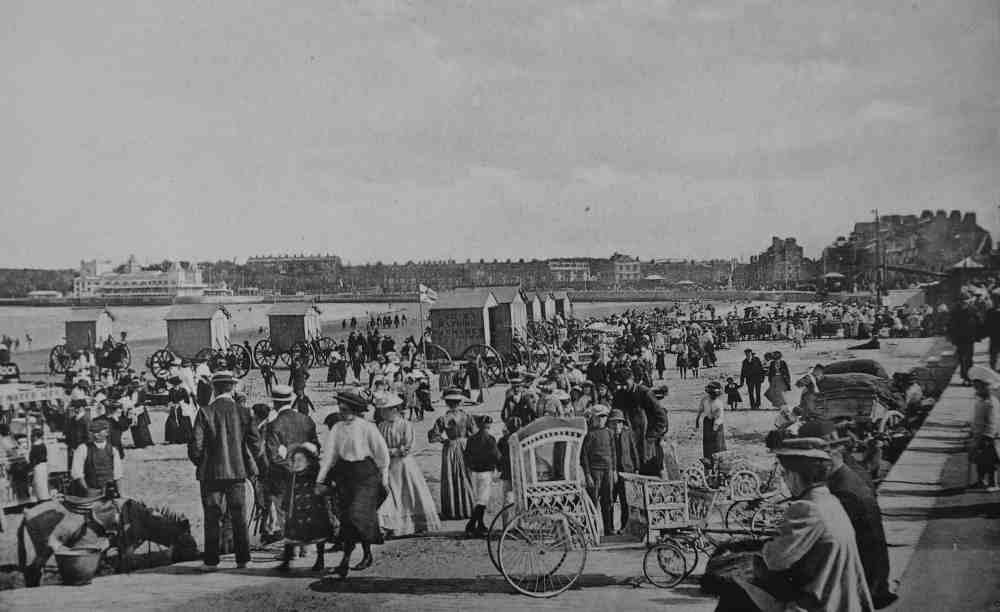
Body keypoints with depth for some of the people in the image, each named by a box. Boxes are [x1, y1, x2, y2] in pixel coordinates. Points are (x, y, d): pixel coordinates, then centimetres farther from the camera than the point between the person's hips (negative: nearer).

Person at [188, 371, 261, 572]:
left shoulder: (205, 413, -8)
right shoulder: (244, 412, -2)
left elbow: (196, 444, -10)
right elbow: (255, 442, -2)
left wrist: (199, 463, 9)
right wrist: (250, 463, 14)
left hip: (211, 472, -2)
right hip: (238, 472, 2)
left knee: (212, 518, 6)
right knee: (239, 517, 9)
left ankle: (211, 561, 7)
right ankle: (243, 559, 11)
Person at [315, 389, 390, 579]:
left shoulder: (367, 428, -8)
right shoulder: (337, 428, 5)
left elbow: (382, 454, -2)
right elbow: (329, 454, 5)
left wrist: (384, 480, 0)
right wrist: (320, 479, 0)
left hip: (366, 477, -5)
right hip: (345, 476, 5)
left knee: (357, 515, -12)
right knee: (345, 517, 7)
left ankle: (367, 555, 7)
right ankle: (345, 563, 16)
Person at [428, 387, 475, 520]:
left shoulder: (443, 419, -13)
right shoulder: (466, 417, -8)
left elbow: (432, 437, -13)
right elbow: (473, 434, -5)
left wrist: (443, 438, 4)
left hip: (449, 450, -2)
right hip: (464, 449, 2)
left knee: (449, 481, 7)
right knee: (465, 479, 13)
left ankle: (451, 512, 10)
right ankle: (467, 509, 18)